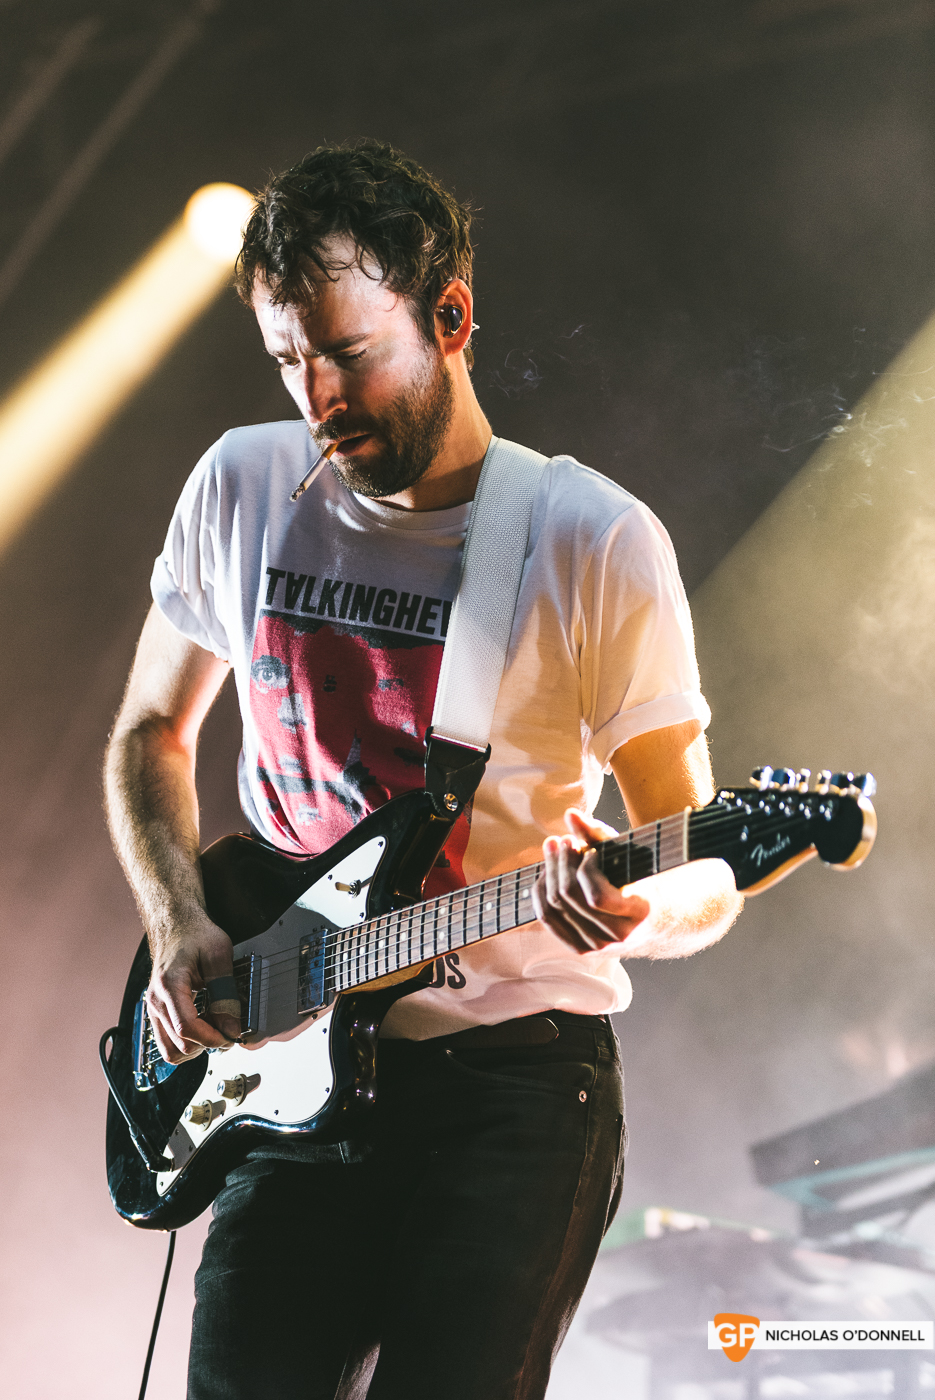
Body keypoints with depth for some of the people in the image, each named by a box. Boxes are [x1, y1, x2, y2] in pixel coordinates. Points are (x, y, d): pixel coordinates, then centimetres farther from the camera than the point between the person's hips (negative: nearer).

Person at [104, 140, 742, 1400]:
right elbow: (151, 734, 18)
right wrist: (181, 927, 0)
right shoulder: (241, 491, 5)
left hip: (513, 1073, -3)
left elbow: (707, 876, -5)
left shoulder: (595, 544, -8)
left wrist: (640, 906, -29)